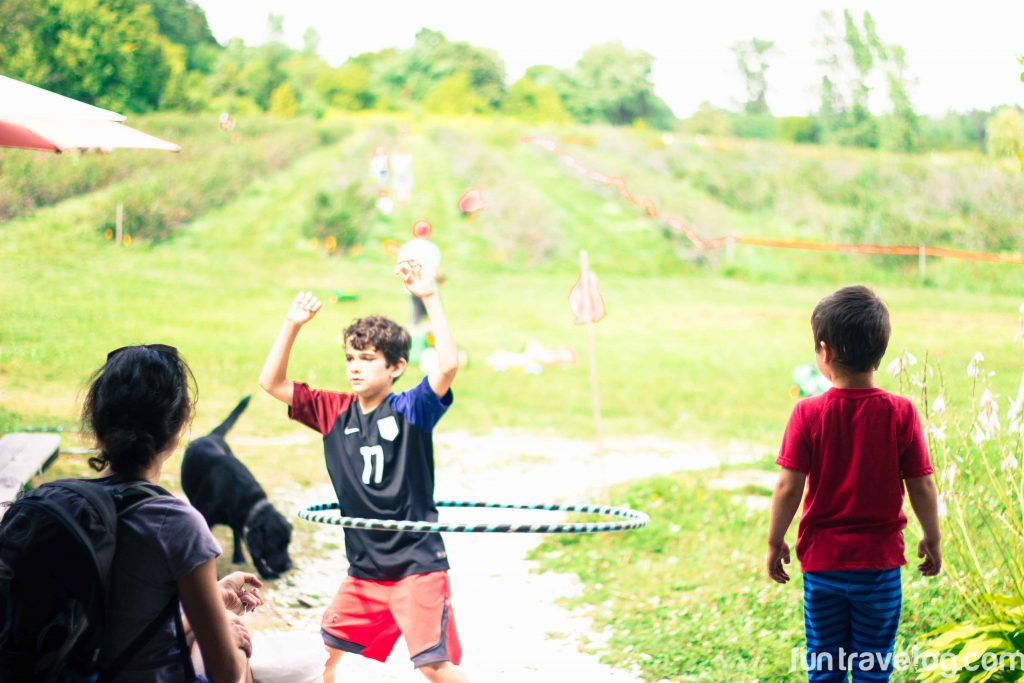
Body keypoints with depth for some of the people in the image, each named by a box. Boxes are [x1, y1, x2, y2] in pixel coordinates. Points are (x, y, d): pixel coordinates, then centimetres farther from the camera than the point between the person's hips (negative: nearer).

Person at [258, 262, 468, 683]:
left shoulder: (410, 411, -10)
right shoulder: (334, 412, 4)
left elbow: (448, 365, -27)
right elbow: (272, 383, 5)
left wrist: (430, 299, -29)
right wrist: (293, 324, -5)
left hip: (416, 565, -6)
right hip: (364, 569, 6)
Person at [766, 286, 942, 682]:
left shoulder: (808, 414, -12)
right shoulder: (901, 414, -10)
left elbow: (789, 487, -11)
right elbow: (921, 487, -6)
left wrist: (775, 542, 2)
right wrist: (932, 539, 10)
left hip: (822, 562, 0)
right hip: (880, 561, 0)